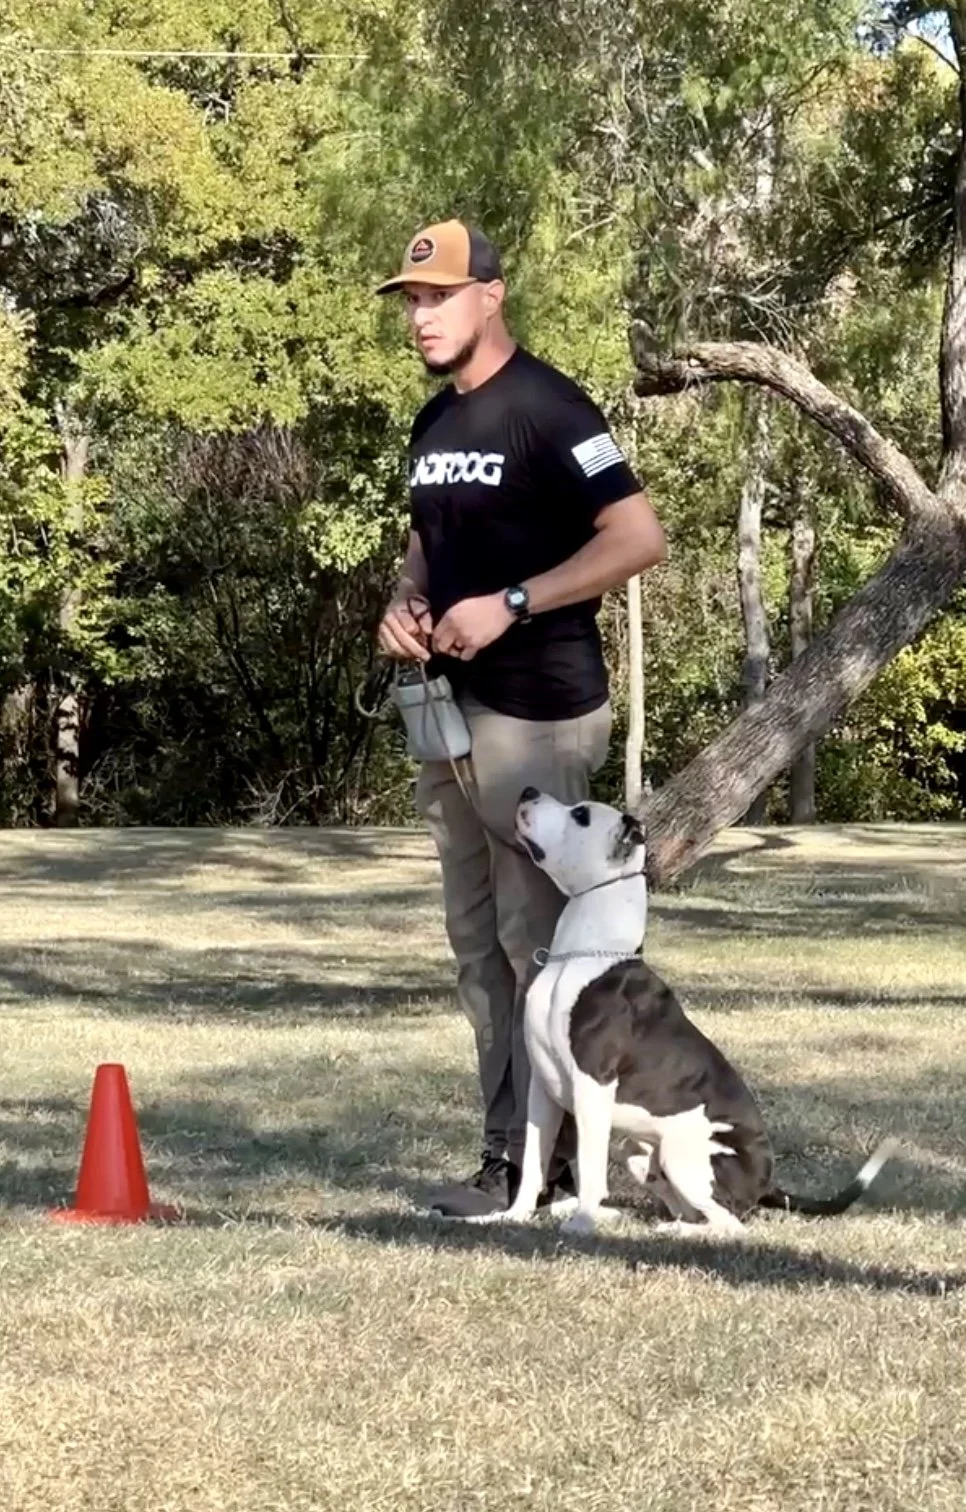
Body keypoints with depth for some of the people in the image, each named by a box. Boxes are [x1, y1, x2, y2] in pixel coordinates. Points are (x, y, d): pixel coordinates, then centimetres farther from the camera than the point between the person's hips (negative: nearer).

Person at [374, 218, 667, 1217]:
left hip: (535, 712, -9)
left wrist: (510, 605, -21)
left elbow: (639, 538, -18)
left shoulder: (544, 407, -11)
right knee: (477, 943, 11)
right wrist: (404, 603, 5)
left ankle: (546, 1164, -3)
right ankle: (508, 1149, 17)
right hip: (449, 707, 9)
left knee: (536, 942, -7)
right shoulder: (434, 423, 15)